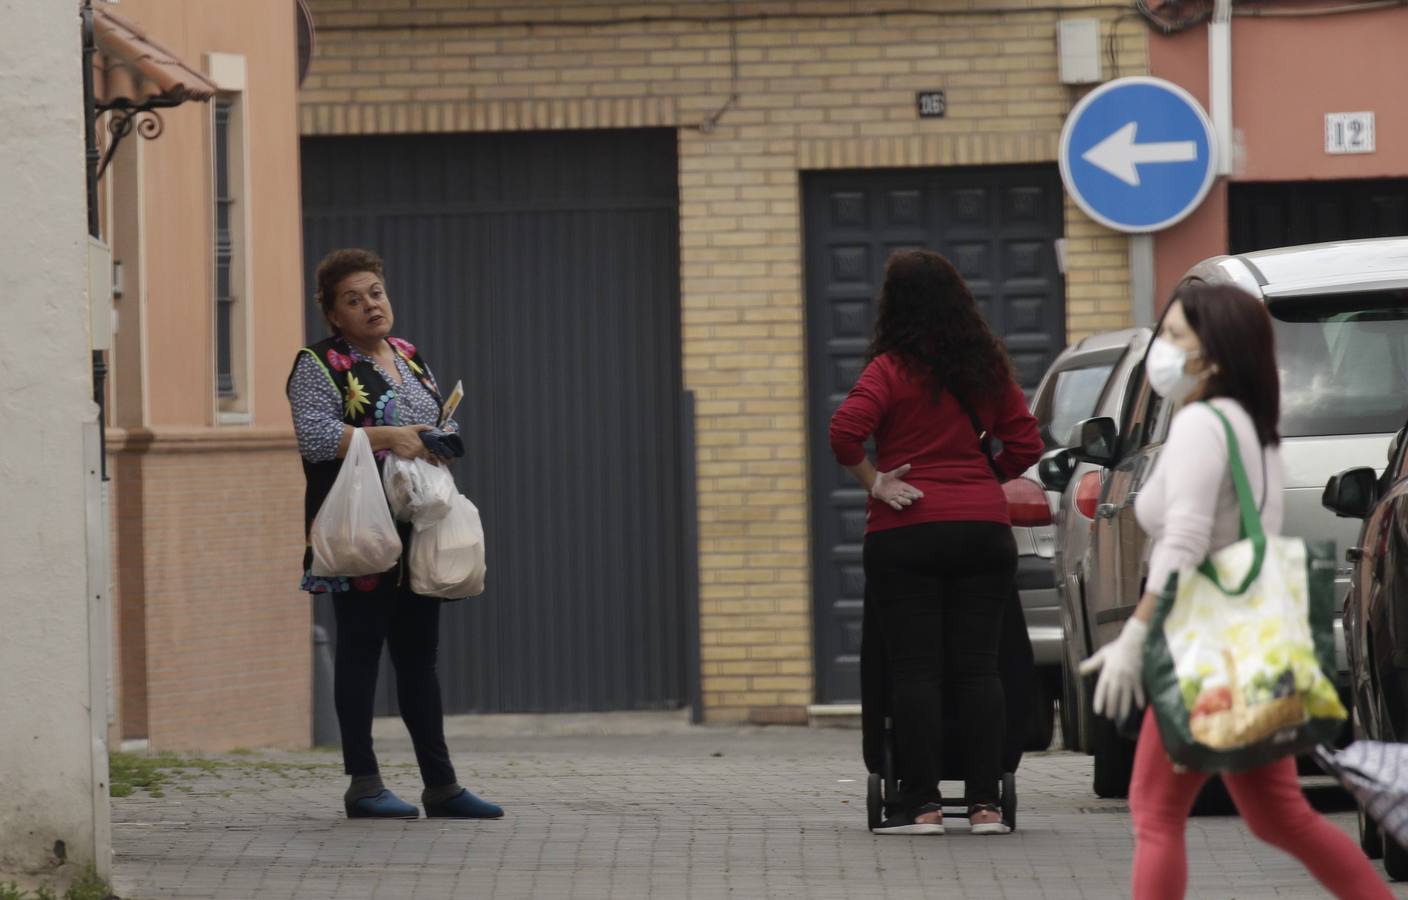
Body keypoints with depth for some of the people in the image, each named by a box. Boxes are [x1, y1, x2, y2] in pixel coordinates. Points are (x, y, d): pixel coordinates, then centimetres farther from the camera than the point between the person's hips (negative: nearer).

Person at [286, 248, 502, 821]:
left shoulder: (411, 358, 19)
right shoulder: (320, 366, -3)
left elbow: (443, 425, 28)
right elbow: (314, 436, -16)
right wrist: (386, 438, -20)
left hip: (417, 531, 7)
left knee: (419, 653, 9)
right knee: (361, 646, -6)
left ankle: (440, 784, 11)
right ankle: (363, 784, -5)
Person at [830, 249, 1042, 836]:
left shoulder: (891, 369, -5)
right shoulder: (988, 368, 10)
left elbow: (845, 433, -18)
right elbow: (1025, 443, 10)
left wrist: (874, 481, -4)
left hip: (906, 533, -4)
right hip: (985, 529, 4)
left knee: (914, 670, -2)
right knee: (976, 666, 3)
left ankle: (922, 804, -5)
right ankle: (984, 803, -1)